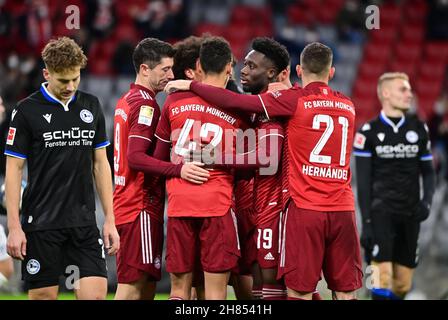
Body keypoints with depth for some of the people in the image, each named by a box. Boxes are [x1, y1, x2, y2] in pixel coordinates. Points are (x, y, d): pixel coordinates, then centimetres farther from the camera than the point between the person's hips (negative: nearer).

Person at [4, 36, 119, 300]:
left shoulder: (91, 106, 9)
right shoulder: (27, 110, -3)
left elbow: (100, 163, 13)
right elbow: (14, 169, -3)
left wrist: (110, 220, 7)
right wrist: (14, 227, -9)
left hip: (84, 223, 3)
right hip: (41, 224, -3)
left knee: (96, 292, -8)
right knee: (43, 295, 0)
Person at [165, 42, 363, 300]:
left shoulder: (294, 100, -3)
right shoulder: (348, 106, 12)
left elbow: (235, 102, -8)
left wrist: (191, 85, 2)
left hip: (305, 209, -4)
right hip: (343, 210, 4)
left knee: (299, 291, -2)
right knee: (346, 292, 5)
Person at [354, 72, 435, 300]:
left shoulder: (419, 129, 9)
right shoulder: (368, 132, -2)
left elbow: (427, 171, 15)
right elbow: (363, 181, -2)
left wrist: (427, 200, -4)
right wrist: (366, 222, -8)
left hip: (410, 214, 4)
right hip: (381, 212, -4)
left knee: (402, 286, 4)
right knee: (382, 280, -15)